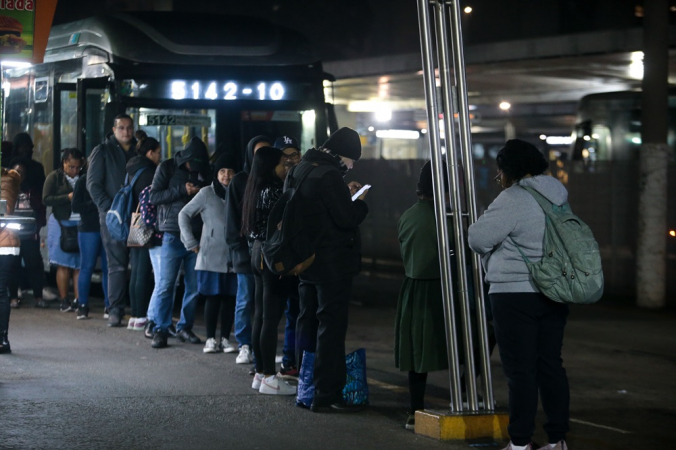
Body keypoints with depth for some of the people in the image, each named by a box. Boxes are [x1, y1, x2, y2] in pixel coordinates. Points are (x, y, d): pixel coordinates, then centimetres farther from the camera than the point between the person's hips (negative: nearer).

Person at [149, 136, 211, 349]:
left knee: (194, 286, 5)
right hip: (173, 235, -4)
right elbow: (154, 197, -6)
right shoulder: (167, 168, 0)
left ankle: (185, 327, 17)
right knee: (166, 284, -4)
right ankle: (160, 330, 2)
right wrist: (182, 190, -15)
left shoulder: (203, 170, 10)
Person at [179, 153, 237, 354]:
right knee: (213, 297, -3)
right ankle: (211, 339, 4)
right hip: (211, 256, -3)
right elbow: (184, 215, 4)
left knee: (230, 298, 3)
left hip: (234, 257, 3)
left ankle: (225, 339, 10)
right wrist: (192, 243, 0)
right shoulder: (207, 193, 0)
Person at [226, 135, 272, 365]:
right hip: (246, 250, -1)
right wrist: (237, 245, -6)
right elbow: (232, 217, 3)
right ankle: (245, 346, 9)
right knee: (245, 301, 2)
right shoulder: (240, 181, 4)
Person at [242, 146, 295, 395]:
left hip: (258, 255, 10)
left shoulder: (256, 191, 11)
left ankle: (260, 373, 17)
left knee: (260, 317, 12)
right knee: (271, 319, -6)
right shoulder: (273, 192, -17)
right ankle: (269, 377, -4)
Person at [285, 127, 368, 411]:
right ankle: (327, 393, -6)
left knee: (307, 322, 16)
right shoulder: (328, 175, -19)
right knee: (331, 326, -5)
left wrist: (346, 195, 13)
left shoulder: (299, 170, 9)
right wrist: (360, 202, -3)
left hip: (305, 259, 9)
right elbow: (346, 218, -21)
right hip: (333, 264, -9)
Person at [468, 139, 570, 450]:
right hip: (554, 293, 8)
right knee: (550, 365, 12)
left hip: (515, 294, -8)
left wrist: (493, 256, 9)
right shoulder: (557, 197, 12)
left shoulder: (513, 199, -14)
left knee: (520, 369, -3)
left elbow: (479, 238, -13)